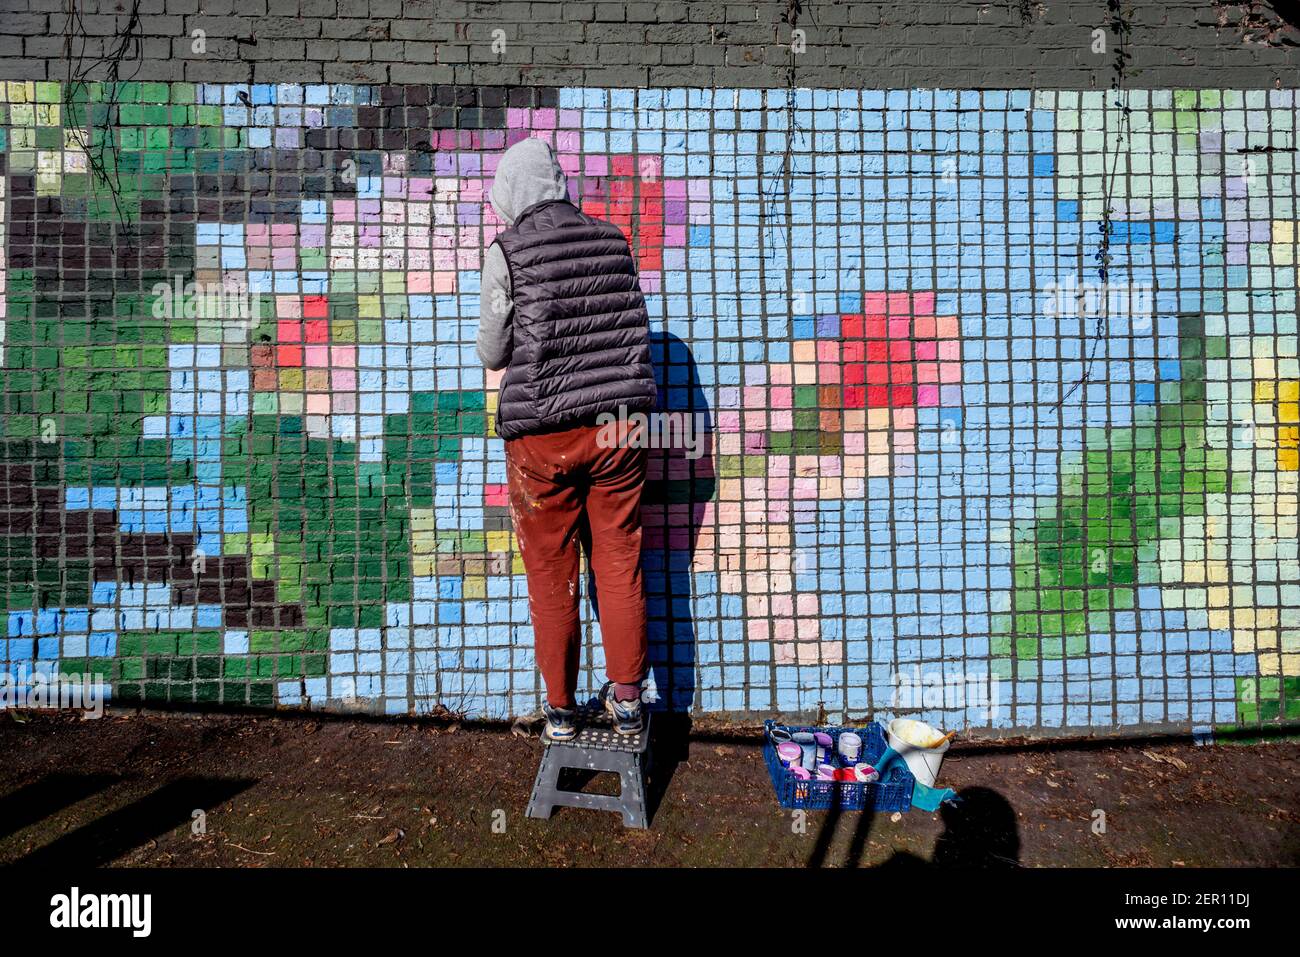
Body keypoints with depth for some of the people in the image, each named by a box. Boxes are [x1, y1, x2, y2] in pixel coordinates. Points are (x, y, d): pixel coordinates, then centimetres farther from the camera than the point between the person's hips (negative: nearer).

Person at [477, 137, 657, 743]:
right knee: (620, 566, 11)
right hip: (617, 426, 3)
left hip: (543, 434, -3)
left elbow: (492, 353, -2)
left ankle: (560, 711, 20)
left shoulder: (507, 253, -6)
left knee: (551, 576, 9)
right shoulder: (613, 241, 5)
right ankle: (626, 699, 19)